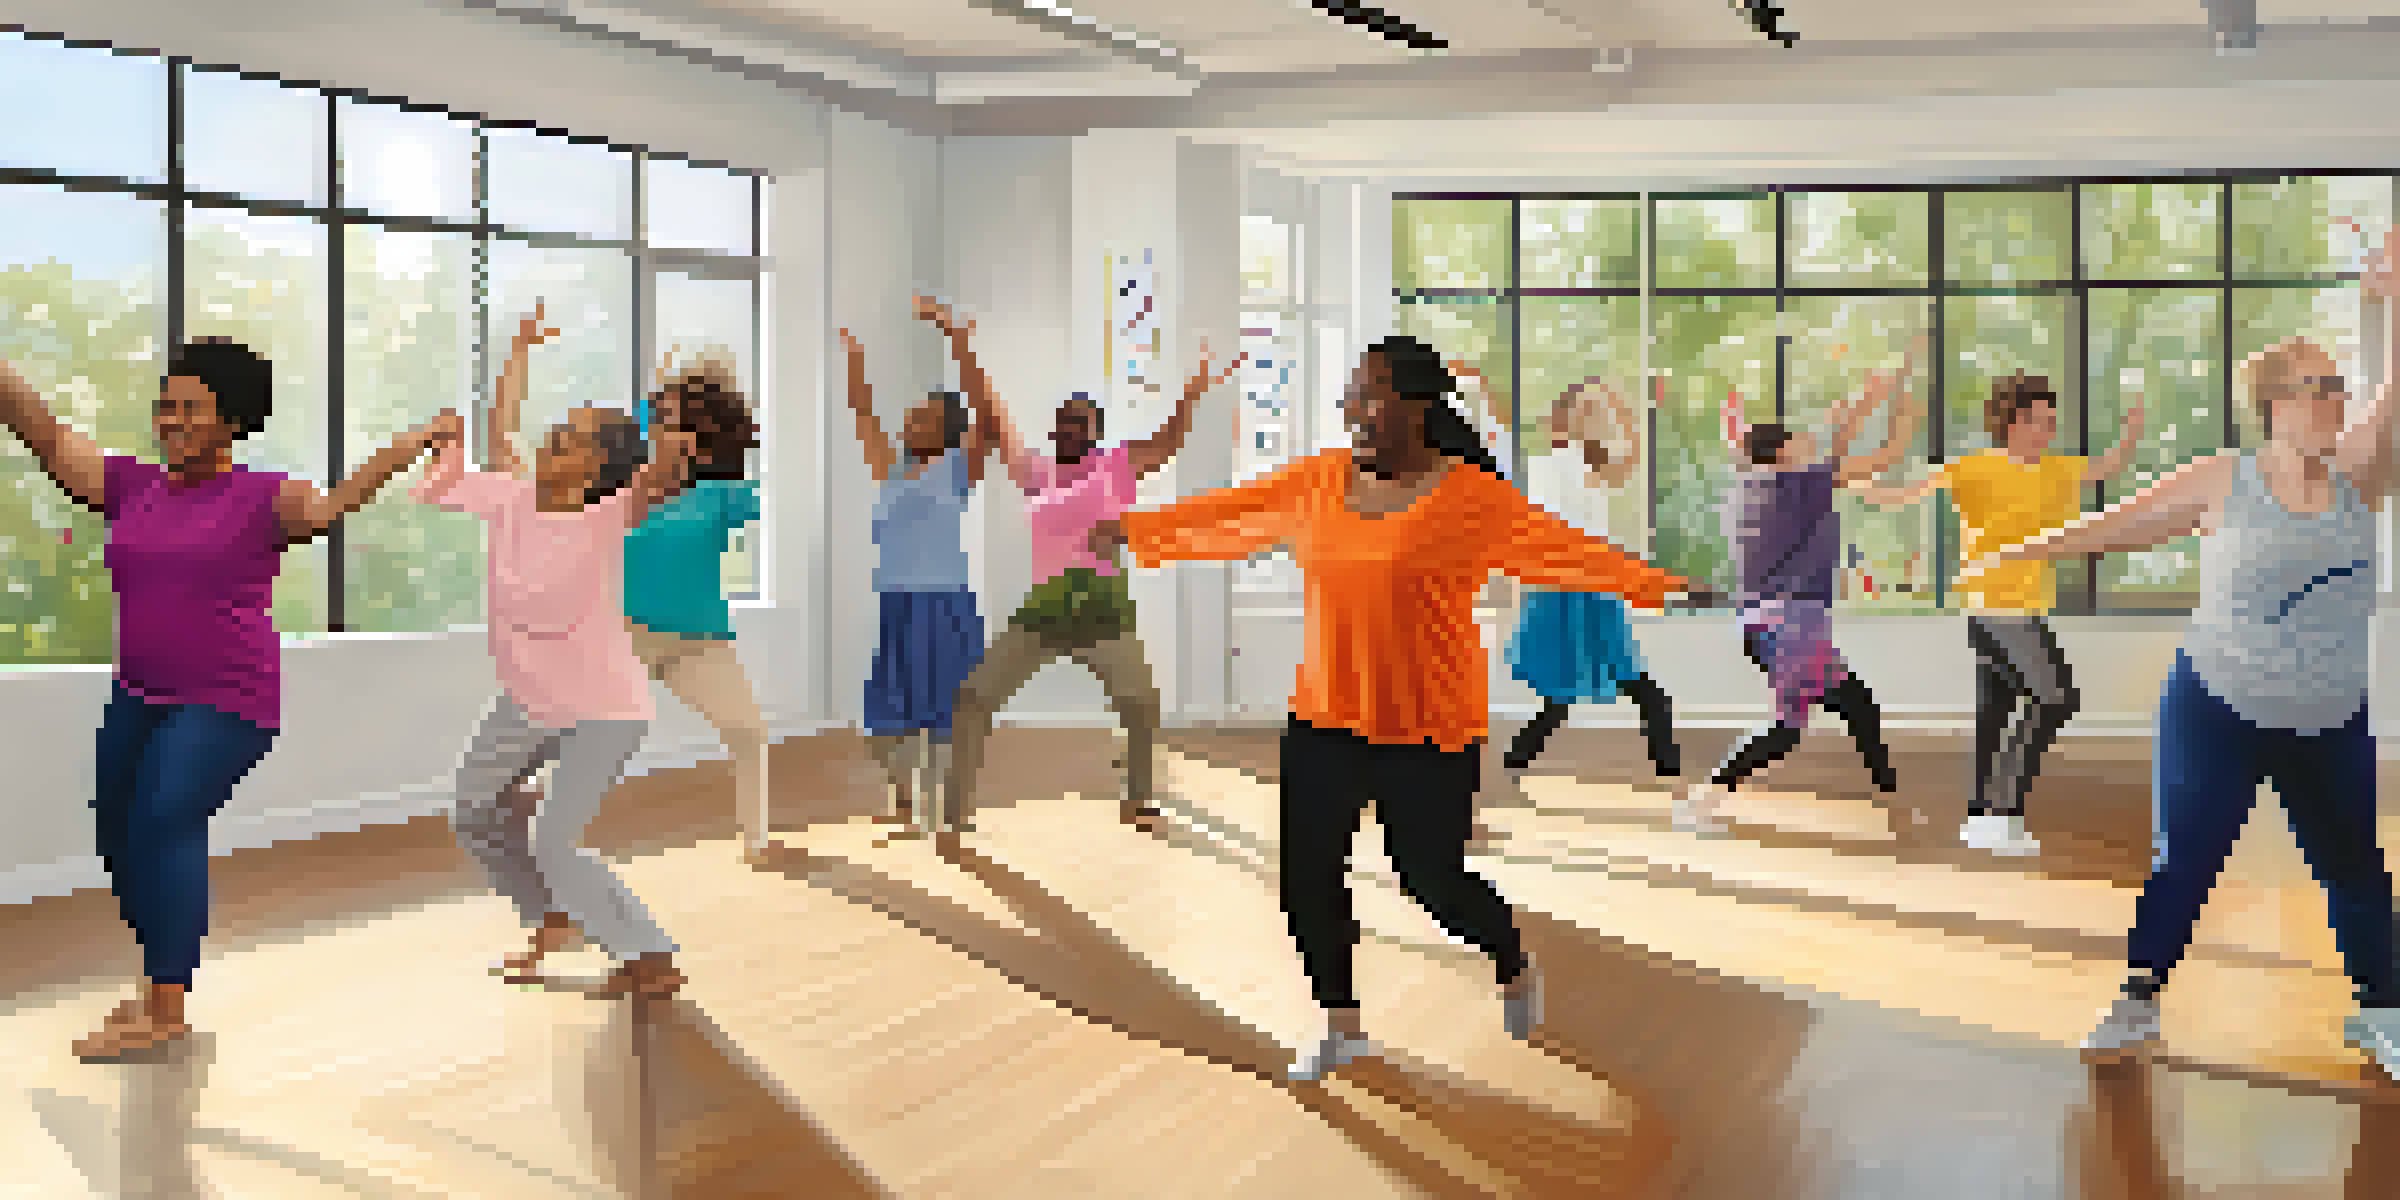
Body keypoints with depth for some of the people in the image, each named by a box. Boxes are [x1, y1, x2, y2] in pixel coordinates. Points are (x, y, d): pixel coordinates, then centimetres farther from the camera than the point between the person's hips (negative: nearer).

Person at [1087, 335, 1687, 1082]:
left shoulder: (1474, 498, -10)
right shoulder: (1320, 481, 4)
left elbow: (1562, 548, -15)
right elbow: (1229, 514, 13)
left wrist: (1652, 586, -25)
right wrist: (1135, 531, 19)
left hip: (1430, 732, -5)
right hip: (1324, 722, 5)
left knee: (1432, 878, 3)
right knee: (1306, 874, 2)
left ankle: (1517, 971, 35)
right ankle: (1342, 1026, 22)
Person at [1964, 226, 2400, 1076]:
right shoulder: (2223, 483, -7)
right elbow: (2118, 526, -1)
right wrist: (2018, 552, -3)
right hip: (2218, 715, -3)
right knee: (2183, 862, 3)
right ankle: (2139, 1000, 17)